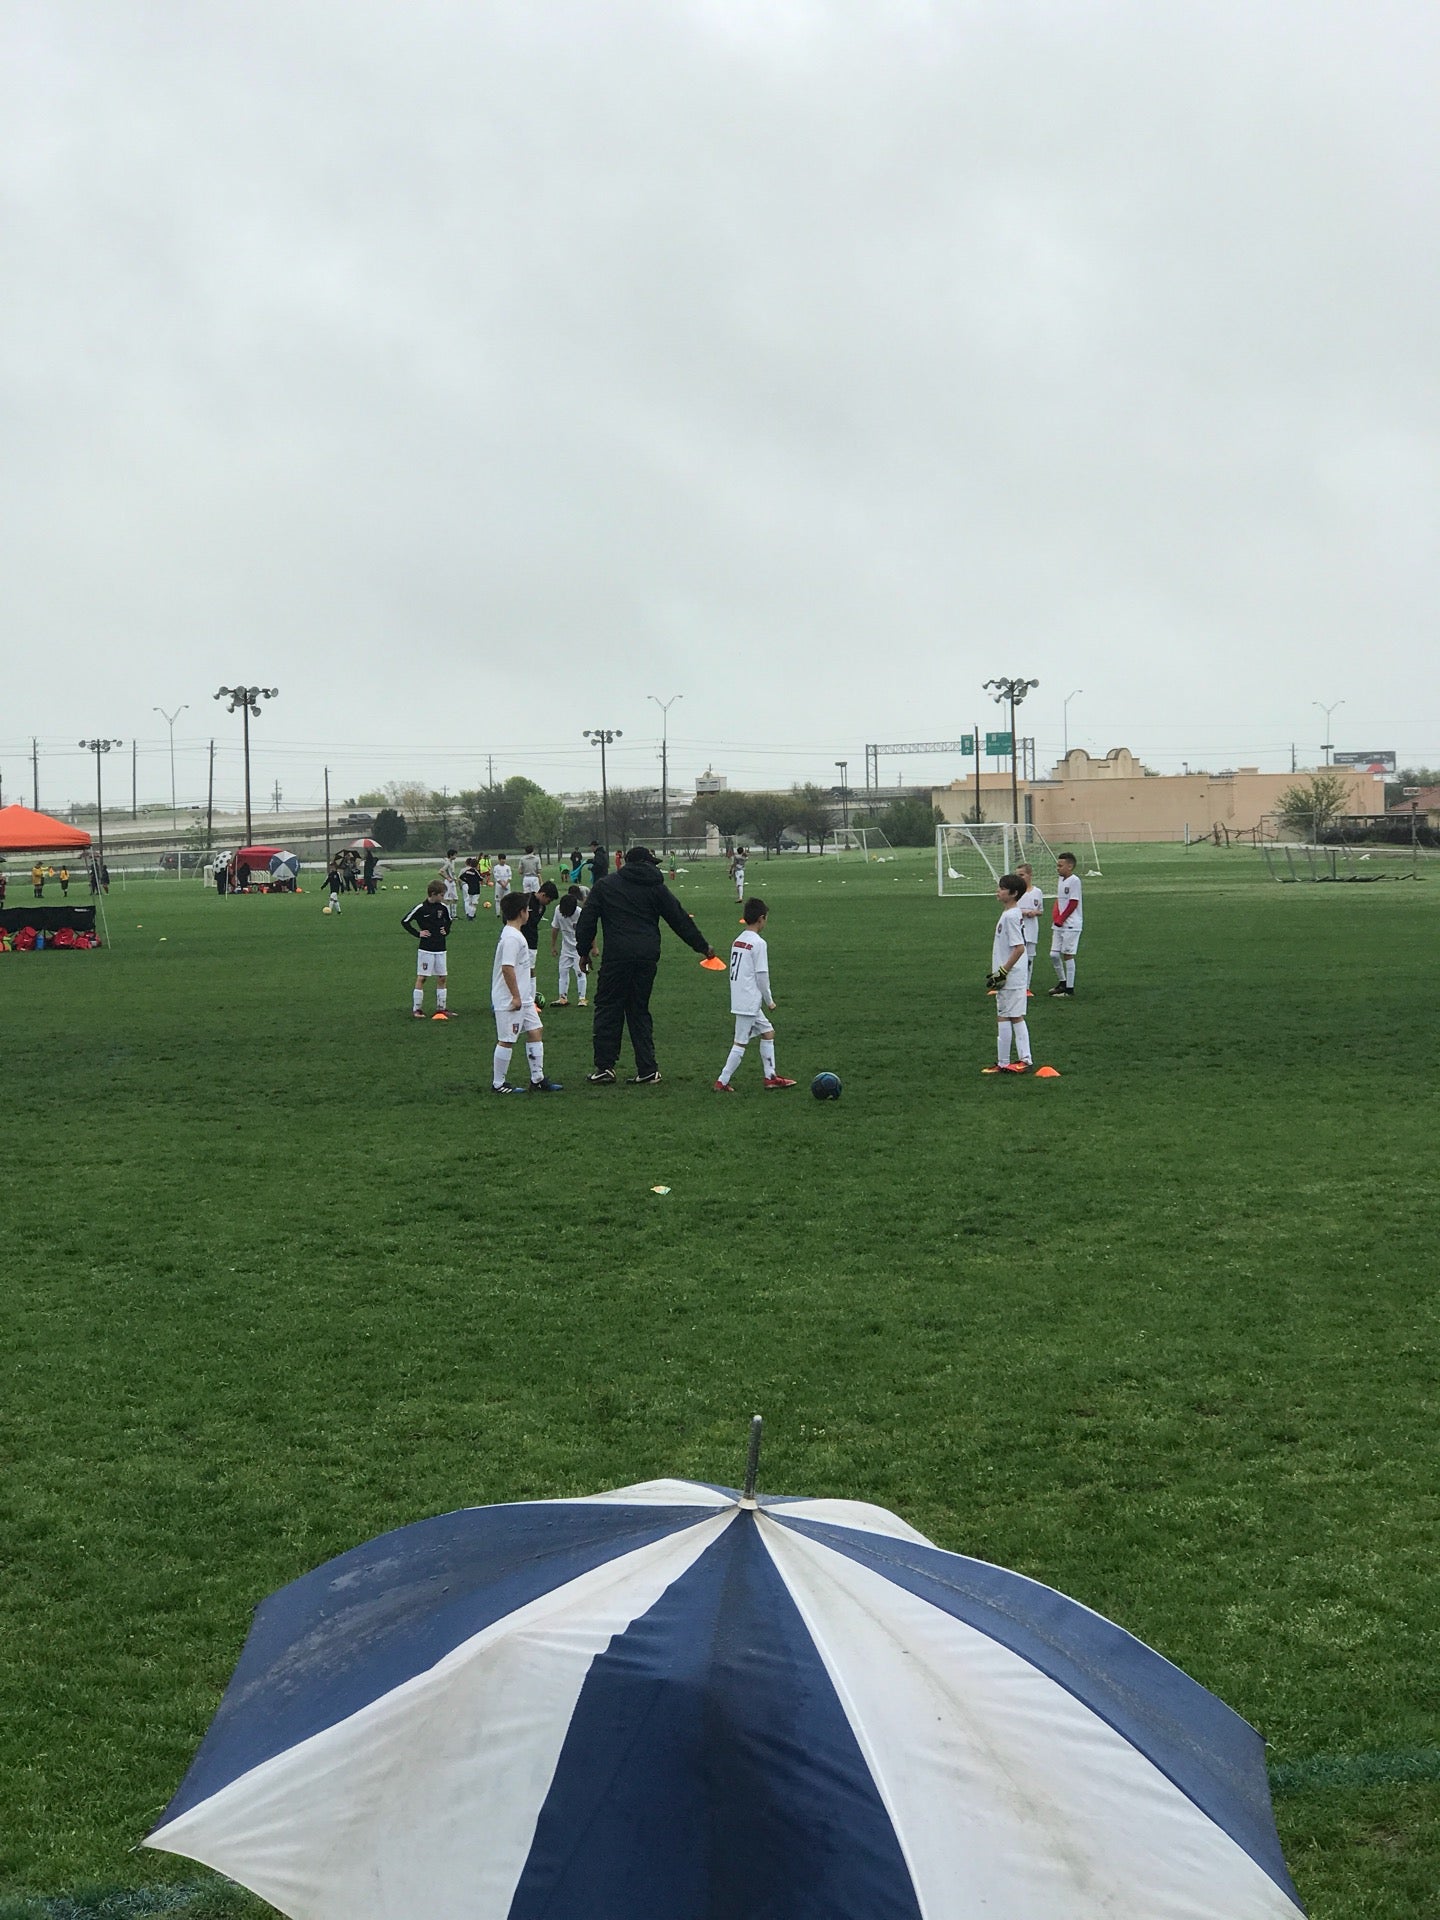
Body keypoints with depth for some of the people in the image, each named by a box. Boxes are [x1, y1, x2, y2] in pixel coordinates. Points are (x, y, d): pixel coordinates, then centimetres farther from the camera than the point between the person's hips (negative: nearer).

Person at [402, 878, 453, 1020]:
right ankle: (417, 1008, 3)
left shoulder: (443, 907, 3)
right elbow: (405, 922, -5)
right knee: (421, 977, -2)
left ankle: (441, 1008, 15)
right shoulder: (420, 908, -12)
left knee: (441, 978, 7)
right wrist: (418, 933, -8)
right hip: (426, 949, -5)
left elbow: (448, 920, 24)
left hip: (440, 949, 5)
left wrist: (446, 930, 6)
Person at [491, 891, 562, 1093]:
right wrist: (515, 996, -23)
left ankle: (537, 1079, 15)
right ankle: (498, 1083, 6)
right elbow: (507, 967, -25)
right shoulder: (512, 937, -19)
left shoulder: (514, 934, 14)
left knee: (535, 1032, 10)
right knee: (506, 1040, -3)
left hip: (523, 998, 11)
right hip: (509, 1000, -11)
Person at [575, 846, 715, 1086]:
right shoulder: (656, 888, 11)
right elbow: (680, 920, 14)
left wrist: (584, 951, 15)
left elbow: (587, 920, 8)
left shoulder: (604, 885, 10)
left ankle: (604, 1067, 3)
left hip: (617, 956, -2)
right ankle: (647, 1070, 7)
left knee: (608, 1008, 7)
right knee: (639, 1010, 12)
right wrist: (703, 947, 21)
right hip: (648, 956, 2)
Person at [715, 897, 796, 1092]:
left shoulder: (737, 940, 11)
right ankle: (723, 1081, 0)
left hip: (739, 1000, 9)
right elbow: (762, 976, -15)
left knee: (768, 1032, 17)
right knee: (741, 1042, -3)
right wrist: (769, 1001, -2)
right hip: (749, 1001, -9)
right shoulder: (758, 943, -14)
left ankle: (770, 1076, 19)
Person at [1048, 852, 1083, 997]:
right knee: (1054, 954, 9)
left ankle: (1069, 990, 2)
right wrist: (1056, 917, 2)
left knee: (1068, 955, -4)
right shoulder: (1061, 880, 13)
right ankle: (1062, 983, 26)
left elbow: (1073, 903, -14)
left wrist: (1060, 919, -11)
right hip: (1059, 924, 8)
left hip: (1071, 925, -8)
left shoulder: (1074, 880, -13)